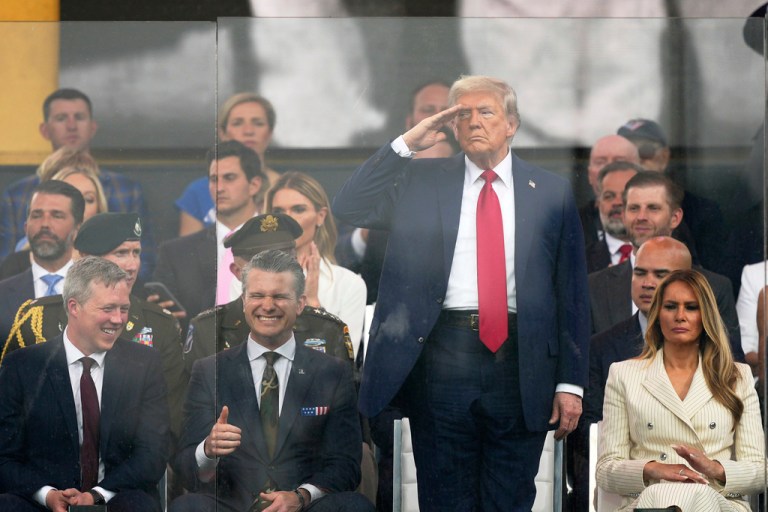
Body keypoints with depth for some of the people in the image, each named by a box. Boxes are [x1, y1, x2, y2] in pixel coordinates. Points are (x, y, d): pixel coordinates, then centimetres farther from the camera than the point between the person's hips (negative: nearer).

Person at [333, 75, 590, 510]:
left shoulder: (552, 192, 7)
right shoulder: (421, 180, 10)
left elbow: (572, 292, 6)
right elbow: (349, 208, -1)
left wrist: (571, 382, 0)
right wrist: (406, 144, -4)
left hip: (520, 362, 0)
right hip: (442, 356, 0)